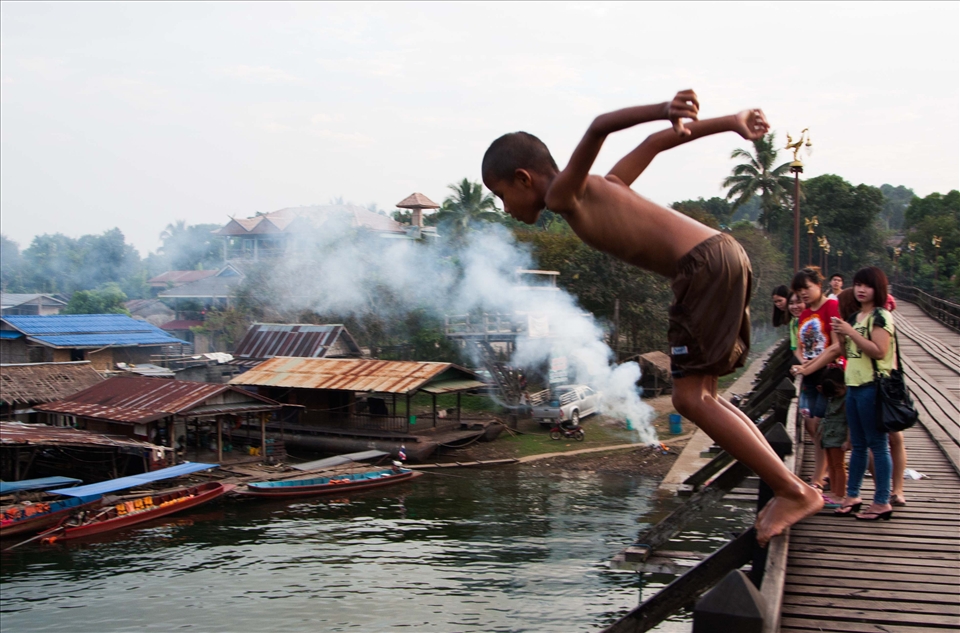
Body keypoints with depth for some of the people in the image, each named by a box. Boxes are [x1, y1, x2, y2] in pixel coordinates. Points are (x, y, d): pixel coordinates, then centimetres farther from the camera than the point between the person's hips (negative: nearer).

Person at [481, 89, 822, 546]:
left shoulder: (562, 194, -1)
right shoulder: (599, 190, 25)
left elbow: (598, 128, -18)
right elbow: (654, 143, 29)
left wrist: (664, 110, -35)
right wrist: (731, 123, 28)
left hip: (704, 265, -10)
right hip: (723, 255, 10)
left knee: (690, 397, -8)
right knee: (699, 395, 14)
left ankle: (796, 493, -5)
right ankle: (786, 486, 13)